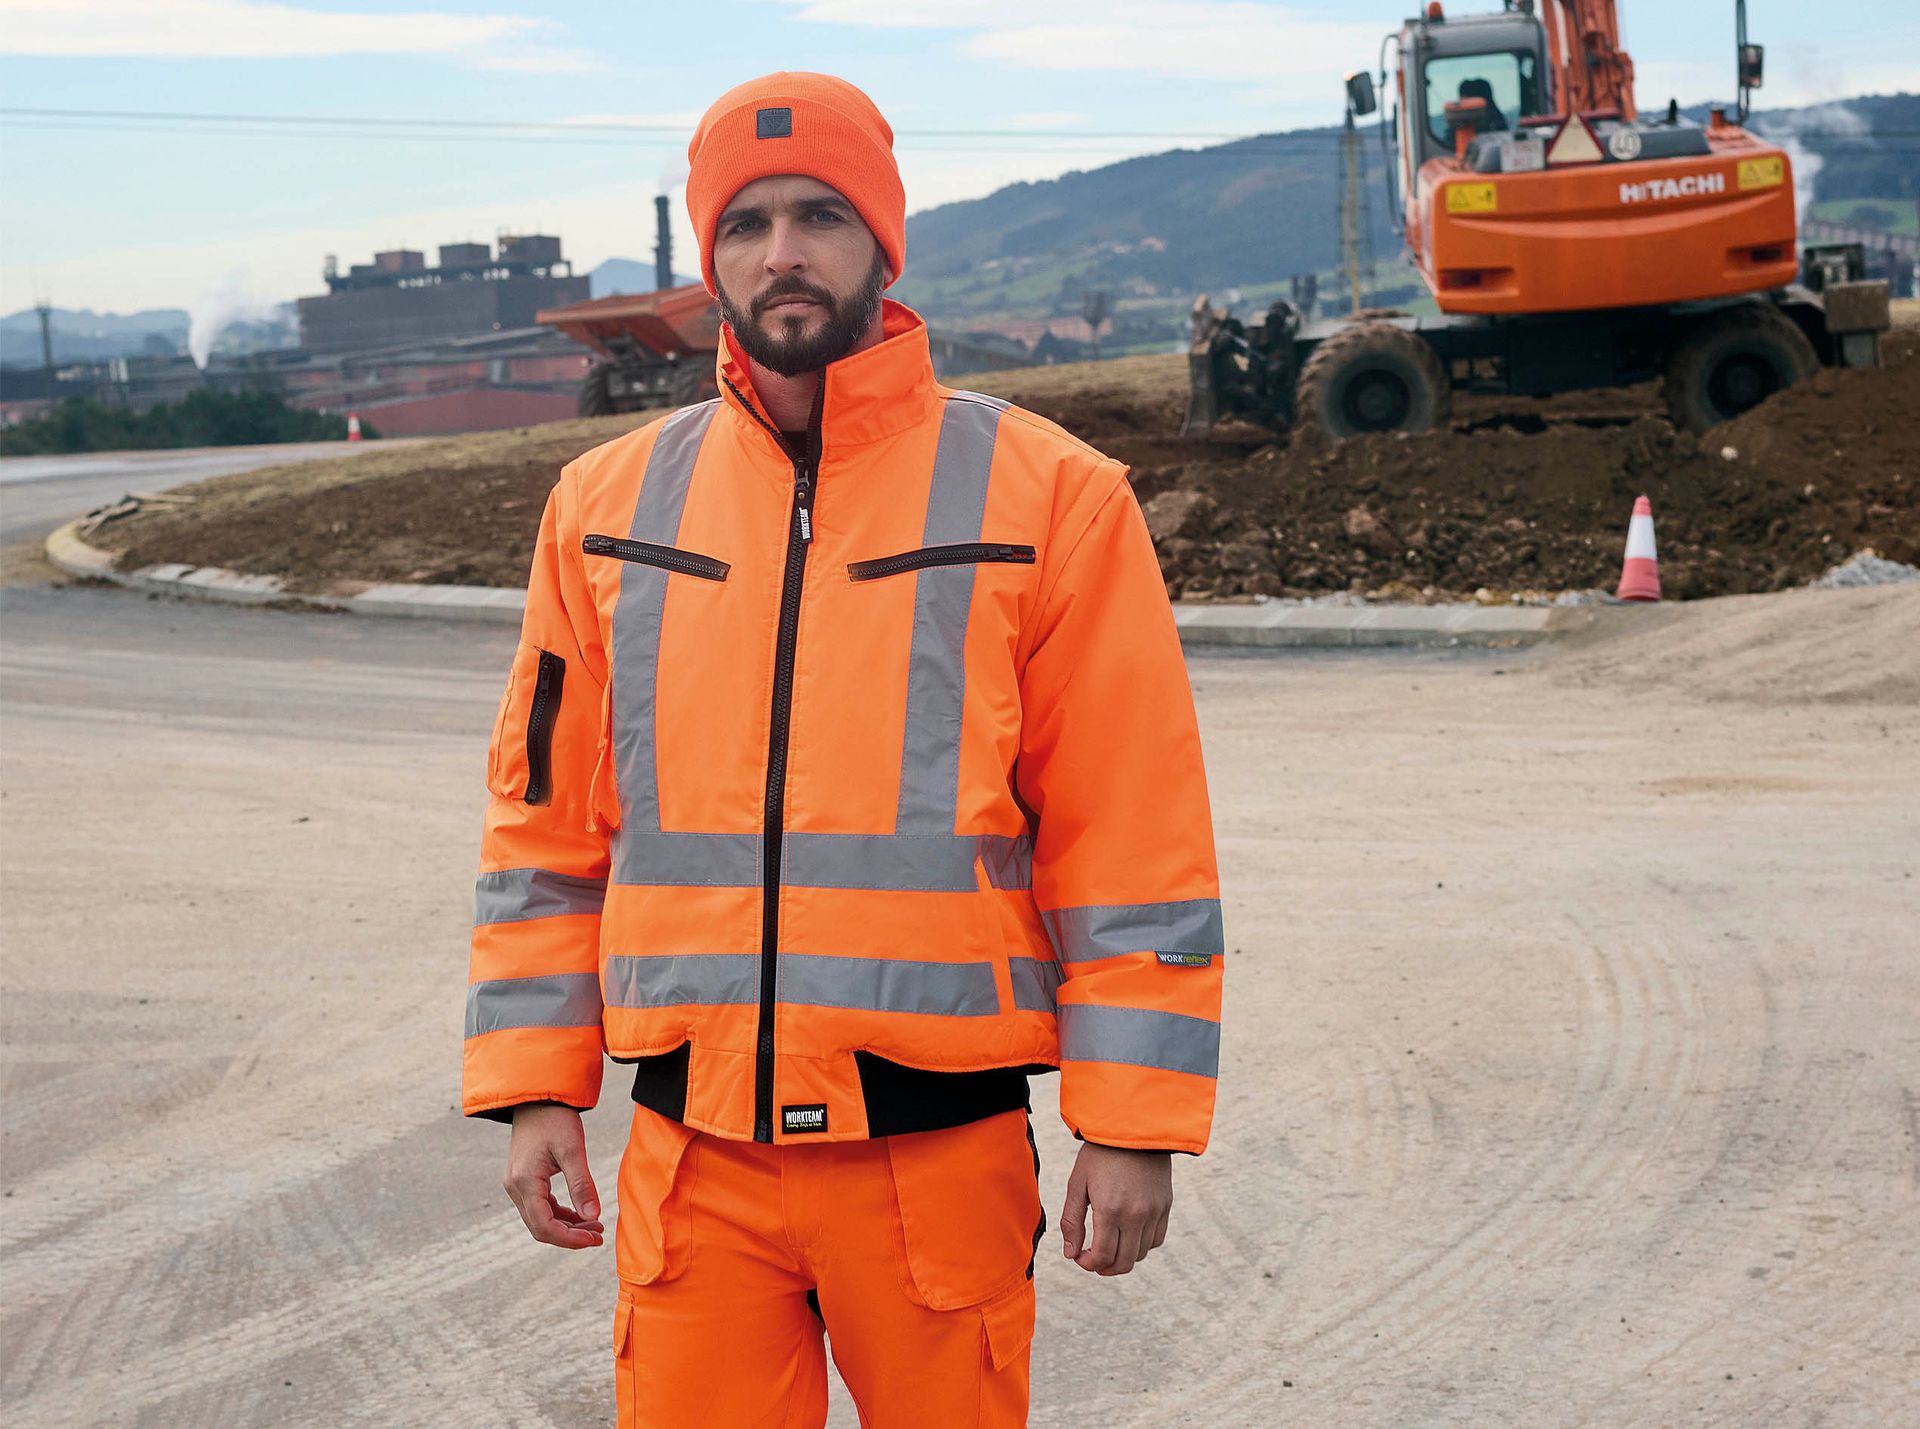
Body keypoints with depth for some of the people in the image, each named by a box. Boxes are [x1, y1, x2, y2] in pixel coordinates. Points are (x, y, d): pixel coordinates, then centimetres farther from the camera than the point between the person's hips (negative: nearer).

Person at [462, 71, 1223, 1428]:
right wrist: (533, 1086, 7)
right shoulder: (610, 504, 8)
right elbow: (546, 824, 12)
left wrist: (1133, 1125, -5)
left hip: (941, 1151, -2)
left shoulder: (1047, 496, -2)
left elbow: (1136, 842, -3)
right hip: (694, 1158, 2)